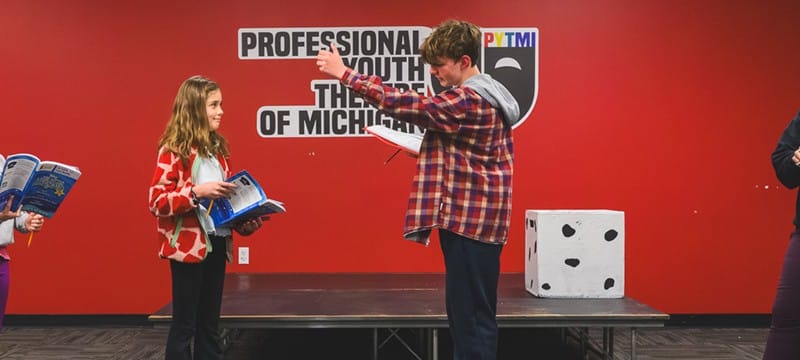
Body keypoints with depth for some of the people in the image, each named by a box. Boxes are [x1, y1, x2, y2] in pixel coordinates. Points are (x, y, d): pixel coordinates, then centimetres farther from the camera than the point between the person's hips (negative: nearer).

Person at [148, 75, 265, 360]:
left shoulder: (216, 148, 13)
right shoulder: (174, 149, -9)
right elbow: (157, 201, -14)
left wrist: (245, 223, 4)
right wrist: (197, 192, -25)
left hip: (216, 243, 7)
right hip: (188, 246, -7)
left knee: (210, 324, 13)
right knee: (184, 324, 1)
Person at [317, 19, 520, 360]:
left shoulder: (468, 101, -18)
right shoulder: (486, 95, 15)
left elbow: (410, 105, -24)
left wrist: (346, 74, -21)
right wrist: (435, 153, 9)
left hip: (470, 218, -11)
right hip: (477, 216, 11)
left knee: (471, 314, -4)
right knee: (469, 311, 16)